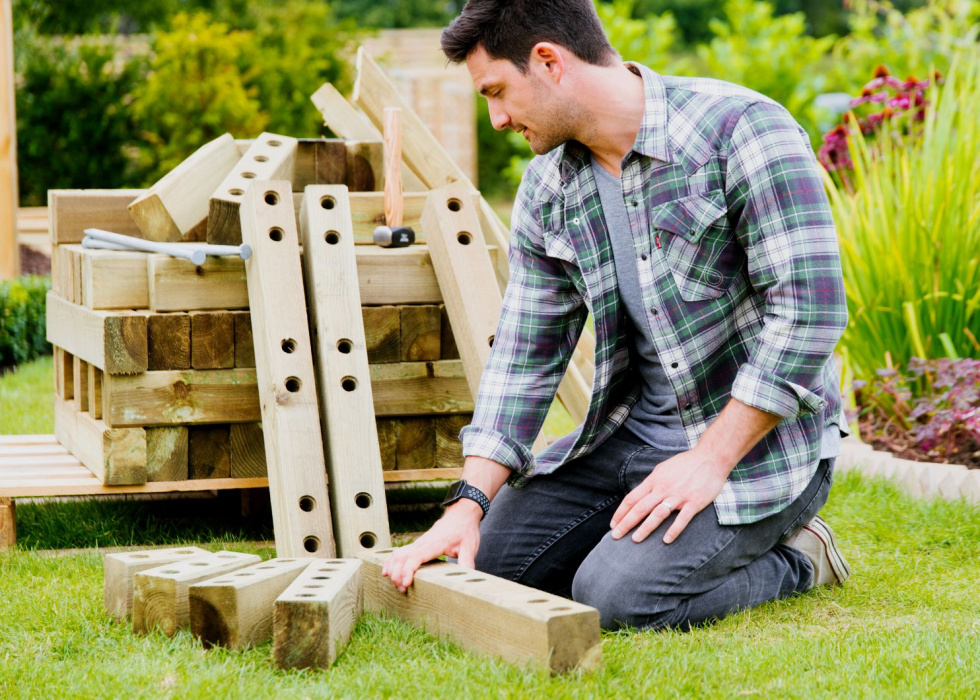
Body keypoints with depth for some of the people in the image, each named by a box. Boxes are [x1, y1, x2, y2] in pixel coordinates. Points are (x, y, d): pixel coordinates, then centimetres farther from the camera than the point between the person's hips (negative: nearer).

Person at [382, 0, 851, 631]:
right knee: (485, 561, -1)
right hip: (633, 432, 7)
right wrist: (469, 503, -6)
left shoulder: (743, 131, -18)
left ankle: (793, 559, 2)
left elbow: (810, 311, -22)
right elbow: (524, 355, 6)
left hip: (757, 439, -7)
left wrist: (710, 461, -22)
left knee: (620, 596, -24)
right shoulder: (548, 189, 3)